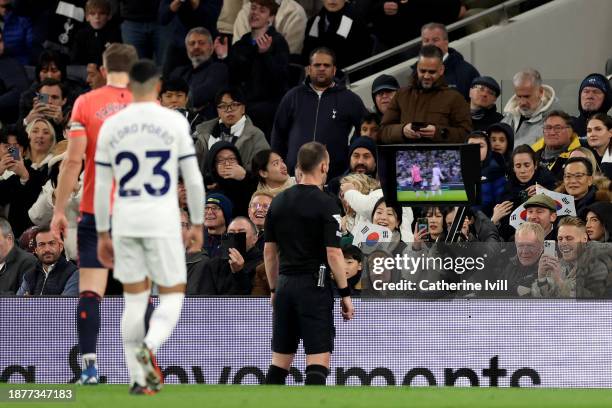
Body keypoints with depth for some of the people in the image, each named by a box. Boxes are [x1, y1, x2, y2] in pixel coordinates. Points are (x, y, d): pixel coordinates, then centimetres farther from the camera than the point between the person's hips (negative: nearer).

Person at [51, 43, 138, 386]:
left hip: (96, 210, -1)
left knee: (90, 291, -2)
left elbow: (74, 160, -6)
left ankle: (90, 364, -13)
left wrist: (59, 210, -1)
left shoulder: (86, 104, -1)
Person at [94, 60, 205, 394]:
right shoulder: (174, 122, -3)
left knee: (134, 301, 11)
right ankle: (150, 347, -21)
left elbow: (102, 187, 6)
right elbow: (193, 179, -1)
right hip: (163, 221, -3)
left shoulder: (111, 126, 3)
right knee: (172, 296, 7)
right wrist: (197, 225, 9)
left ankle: (138, 379, 8)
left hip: (125, 223, 3)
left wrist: (102, 234, 13)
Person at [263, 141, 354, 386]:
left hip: (285, 285, 6)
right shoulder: (325, 204, -10)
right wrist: (345, 294, -6)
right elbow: (333, 253, -13)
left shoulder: (279, 202, 8)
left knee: (280, 360, 11)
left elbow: (269, 251, 12)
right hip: (314, 285, -6)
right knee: (318, 360, -6)